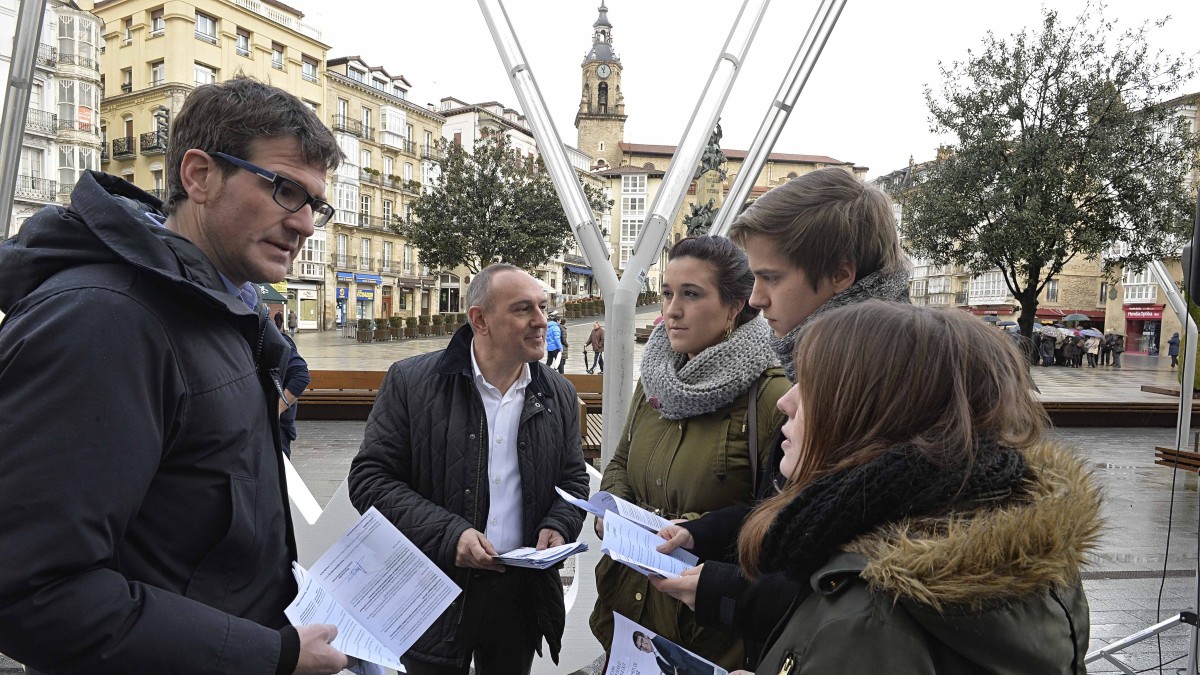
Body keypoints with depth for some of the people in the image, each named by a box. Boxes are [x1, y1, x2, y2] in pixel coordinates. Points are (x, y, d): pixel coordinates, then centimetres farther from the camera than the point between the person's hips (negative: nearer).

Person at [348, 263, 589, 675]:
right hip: (435, 590, -2)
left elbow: (574, 479, 11)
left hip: (524, 591, 3)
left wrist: (558, 527, -9)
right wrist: (448, 533, -20)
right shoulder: (411, 381, -10)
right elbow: (369, 478, -9)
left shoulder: (559, 393, 2)